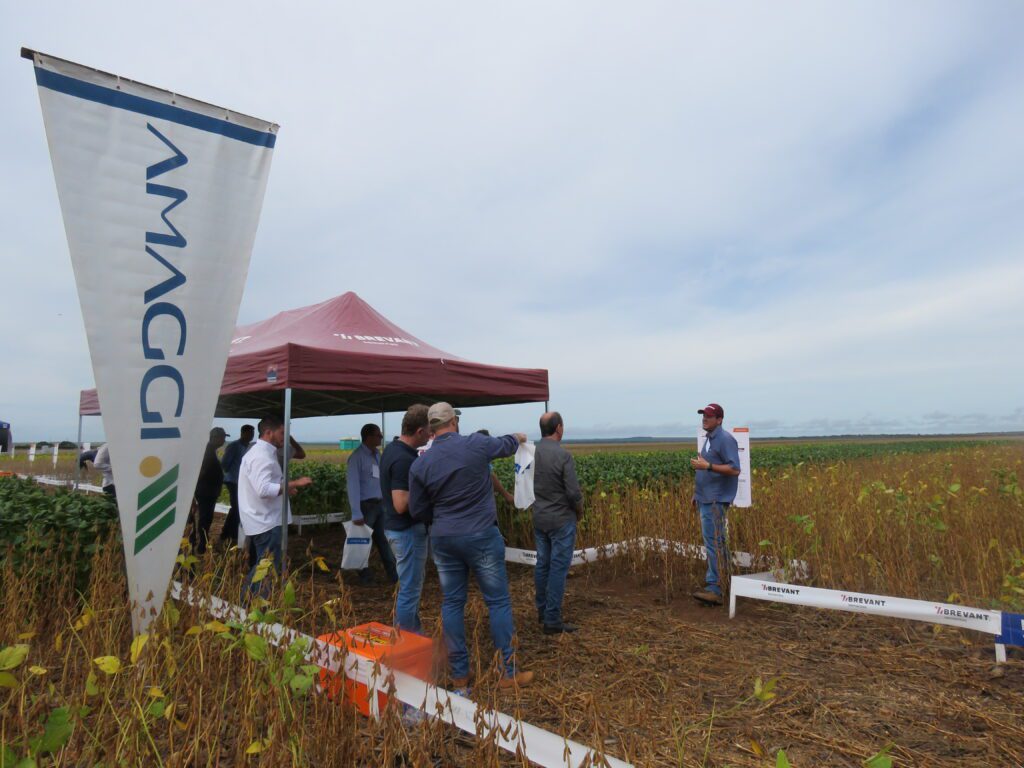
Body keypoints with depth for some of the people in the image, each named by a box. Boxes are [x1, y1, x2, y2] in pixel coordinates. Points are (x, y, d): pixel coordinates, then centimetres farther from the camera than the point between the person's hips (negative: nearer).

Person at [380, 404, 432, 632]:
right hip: (407, 530, -10)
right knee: (409, 590, 2)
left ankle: (414, 634, 35)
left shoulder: (393, 449, 6)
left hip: (397, 528, 10)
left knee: (412, 586, 21)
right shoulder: (404, 459, -25)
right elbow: (402, 505, -28)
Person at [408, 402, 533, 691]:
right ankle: (508, 673, 15)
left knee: (452, 603, 14)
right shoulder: (476, 445, -10)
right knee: (498, 602, 7)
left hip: (443, 539, 3)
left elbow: (417, 511, 4)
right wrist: (518, 438, 34)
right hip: (481, 536, -3)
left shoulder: (420, 464, -4)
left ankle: (459, 673, 22)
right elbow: (505, 445, 12)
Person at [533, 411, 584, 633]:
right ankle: (552, 620, 6)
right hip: (561, 519, -6)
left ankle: (543, 611, 29)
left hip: (539, 518, 6)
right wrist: (580, 510, 2)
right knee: (558, 568, 1)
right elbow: (574, 492, -18)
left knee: (542, 565, 16)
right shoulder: (563, 455, -20)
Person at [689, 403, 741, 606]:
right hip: (707, 499, 10)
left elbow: (734, 469, -20)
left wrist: (707, 466, -25)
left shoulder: (725, 439, -12)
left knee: (713, 542, -11)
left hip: (716, 500, -10)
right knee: (714, 542, 13)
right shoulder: (709, 439, 17)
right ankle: (714, 582, 20)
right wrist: (697, 493, 23)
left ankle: (715, 589, -9)